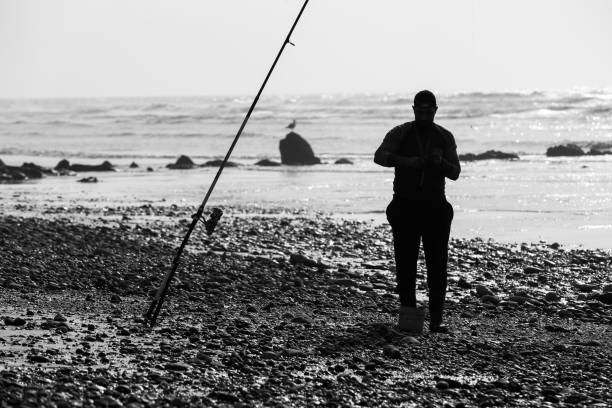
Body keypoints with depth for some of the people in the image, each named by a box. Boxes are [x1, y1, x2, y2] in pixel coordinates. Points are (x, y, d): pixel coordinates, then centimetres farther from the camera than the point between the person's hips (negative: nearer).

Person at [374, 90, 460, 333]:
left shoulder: (444, 137, 9)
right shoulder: (400, 134, 2)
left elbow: (455, 173, 7)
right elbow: (380, 156, -13)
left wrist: (441, 163, -15)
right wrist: (407, 161, -29)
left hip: (435, 206, 1)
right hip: (405, 204, -1)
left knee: (437, 264, -5)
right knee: (405, 260, -4)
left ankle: (436, 320, -6)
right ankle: (407, 308, 5)